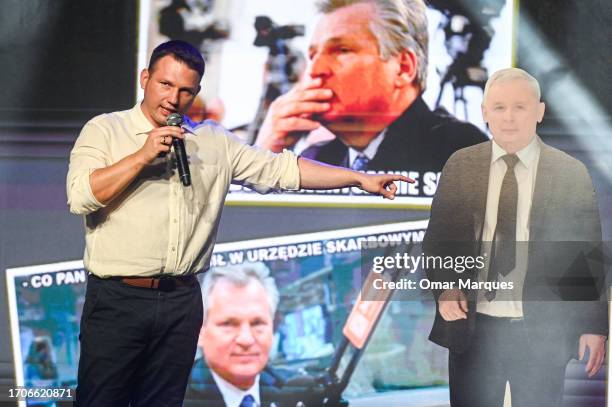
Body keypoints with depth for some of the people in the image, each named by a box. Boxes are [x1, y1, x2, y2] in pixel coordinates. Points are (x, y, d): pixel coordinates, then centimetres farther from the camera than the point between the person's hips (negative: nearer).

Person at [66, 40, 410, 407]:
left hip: (182, 303, 3)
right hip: (117, 299, -3)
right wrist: (143, 156, -16)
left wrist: (360, 178, 4)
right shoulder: (104, 130, 1)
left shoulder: (215, 142, 11)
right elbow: (81, 196, -12)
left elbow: (281, 169, 9)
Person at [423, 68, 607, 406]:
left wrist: (595, 326, -1)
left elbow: (590, 253, 1)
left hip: (543, 332, -1)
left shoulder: (571, 173, -3)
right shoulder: (460, 165, 2)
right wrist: (446, 287, -9)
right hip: (473, 326, 1)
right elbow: (437, 237, 8)